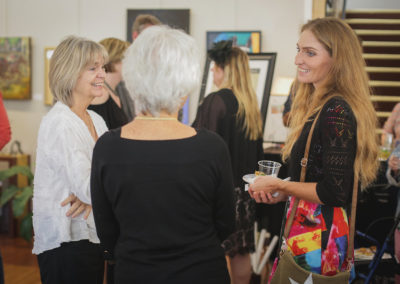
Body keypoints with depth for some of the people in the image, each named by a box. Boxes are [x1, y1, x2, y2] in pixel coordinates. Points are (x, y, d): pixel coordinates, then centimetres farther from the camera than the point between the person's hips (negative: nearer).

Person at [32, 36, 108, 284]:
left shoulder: (95, 120, 10)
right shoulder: (59, 124, -16)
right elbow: (86, 187, -22)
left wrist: (89, 193, -15)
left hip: (92, 236, 8)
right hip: (66, 242, -8)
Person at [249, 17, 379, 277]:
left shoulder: (336, 113, -19)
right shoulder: (320, 107, 11)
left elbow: (335, 192, -22)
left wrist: (278, 185, -11)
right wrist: (281, 194, 9)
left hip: (320, 239, -9)